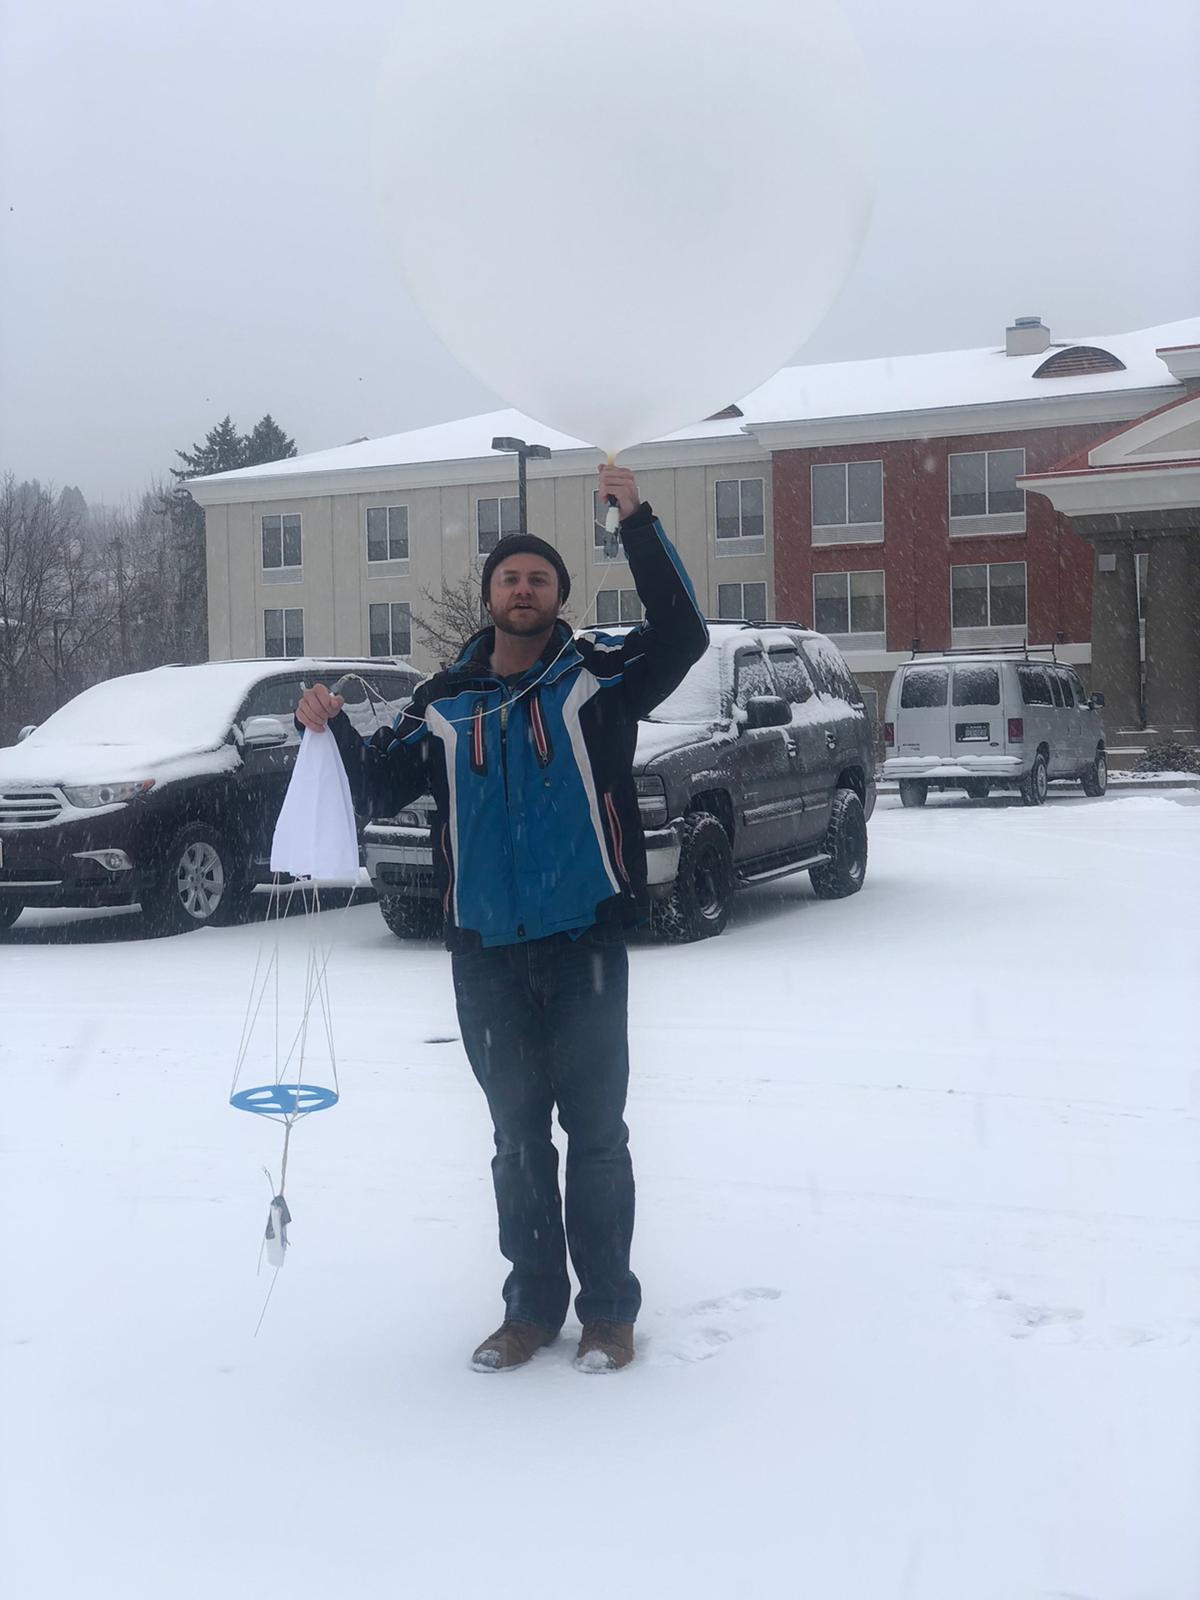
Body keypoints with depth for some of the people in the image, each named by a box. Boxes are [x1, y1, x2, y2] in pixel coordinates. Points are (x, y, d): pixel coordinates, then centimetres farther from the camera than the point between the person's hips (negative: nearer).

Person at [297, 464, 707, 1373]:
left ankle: (609, 1308, 16)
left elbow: (682, 634, -15)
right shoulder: (445, 704, 10)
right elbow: (379, 790, 11)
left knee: (595, 1132, 3)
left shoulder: (596, 677, 0)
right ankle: (532, 1305, 24)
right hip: (486, 953, 4)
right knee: (518, 1135, 13)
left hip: (583, 941, -3)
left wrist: (637, 522, -19)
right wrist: (336, 731, -7)